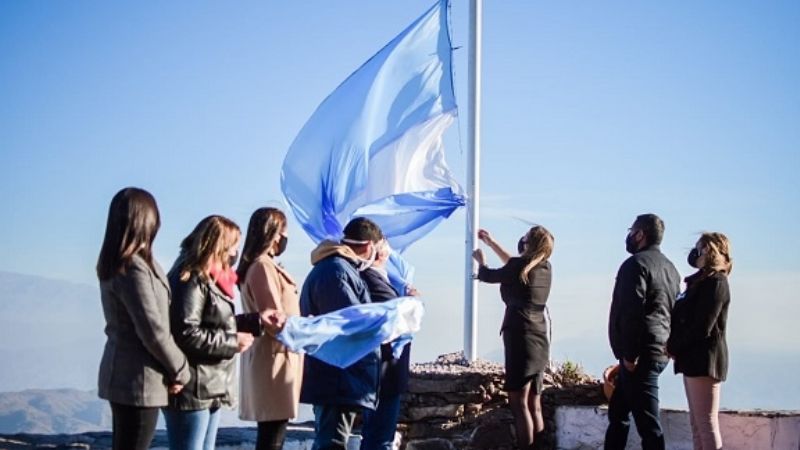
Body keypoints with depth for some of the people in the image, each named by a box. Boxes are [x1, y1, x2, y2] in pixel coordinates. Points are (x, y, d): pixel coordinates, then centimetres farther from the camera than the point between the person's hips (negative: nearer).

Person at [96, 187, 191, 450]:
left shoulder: (114, 265, 9)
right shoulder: (134, 267, -19)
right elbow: (153, 330, -20)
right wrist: (181, 371, -7)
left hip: (122, 373, 9)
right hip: (138, 378, -9)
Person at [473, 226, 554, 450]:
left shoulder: (520, 265, -13)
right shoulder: (545, 268, 7)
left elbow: (487, 276, 3)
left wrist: (480, 260, 25)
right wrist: (491, 242, 33)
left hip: (521, 339, -7)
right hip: (539, 341, 7)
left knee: (519, 403, -4)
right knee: (534, 404, 12)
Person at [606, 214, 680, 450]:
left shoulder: (636, 264, -11)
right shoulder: (669, 267, 17)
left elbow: (632, 312, -20)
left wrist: (629, 354, -18)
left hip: (641, 354, -10)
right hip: (660, 351, 10)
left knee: (647, 422, -7)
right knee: (618, 411, 19)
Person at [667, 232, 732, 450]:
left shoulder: (715, 283, -12)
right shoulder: (701, 281, 17)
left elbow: (702, 327, -18)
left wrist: (673, 347, -8)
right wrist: (673, 346, 2)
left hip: (705, 360, -10)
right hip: (695, 359, 10)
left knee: (706, 424, -8)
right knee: (697, 424, 11)